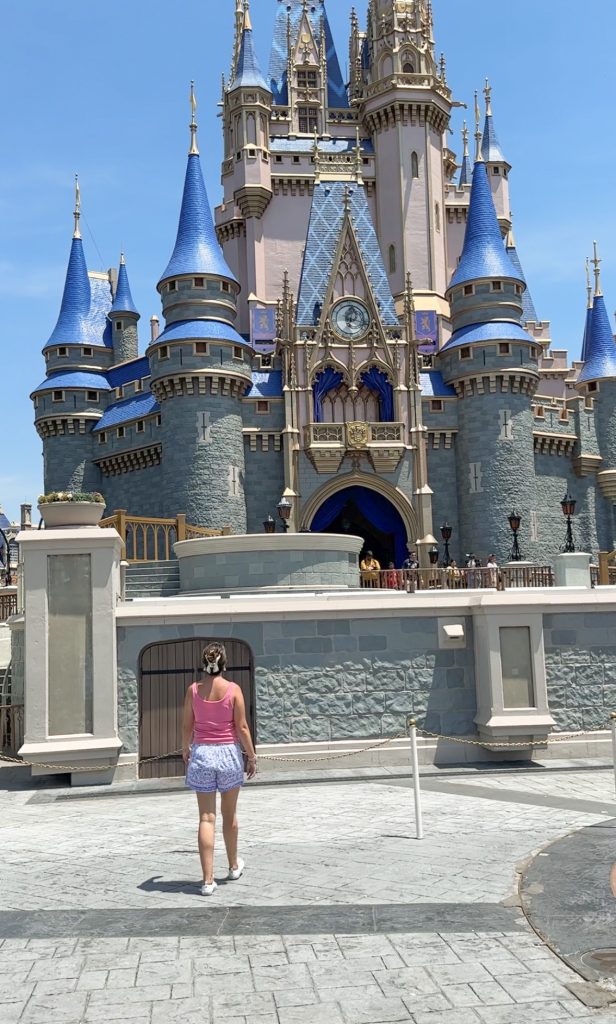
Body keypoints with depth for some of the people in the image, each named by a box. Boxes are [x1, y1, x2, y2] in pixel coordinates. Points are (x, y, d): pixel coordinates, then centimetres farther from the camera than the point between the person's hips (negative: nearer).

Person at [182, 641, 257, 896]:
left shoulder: (193, 690, -3)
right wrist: (252, 756, 3)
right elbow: (242, 727, -8)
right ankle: (234, 866, 36)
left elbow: (187, 726, 3)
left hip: (201, 753, 1)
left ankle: (208, 880, -1)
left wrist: (185, 750, 21)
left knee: (206, 818, 2)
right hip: (228, 753, -1)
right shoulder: (233, 689, -8)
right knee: (229, 814, 18)